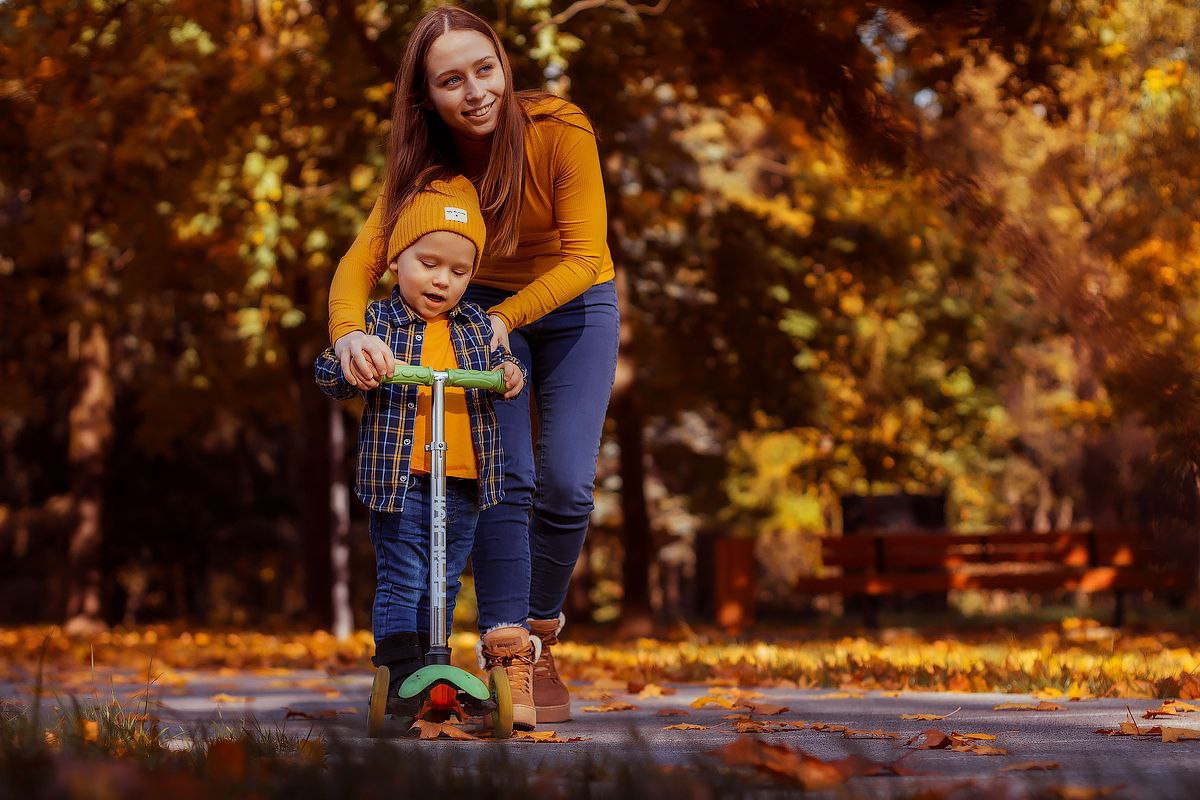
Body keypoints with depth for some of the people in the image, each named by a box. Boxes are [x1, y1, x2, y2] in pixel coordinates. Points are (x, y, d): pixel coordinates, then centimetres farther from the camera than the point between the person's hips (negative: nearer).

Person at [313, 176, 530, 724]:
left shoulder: (475, 326, 9)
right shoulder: (378, 323, -1)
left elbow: (493, 365, 21)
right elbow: (327, 375, -2)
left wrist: (507, 373, -2)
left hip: (464, 483, 4)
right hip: (400, 479, -4)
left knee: (443, 585, 13)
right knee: (402, 581, -5)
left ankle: (433, 669, 24)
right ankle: (403, 678, -3)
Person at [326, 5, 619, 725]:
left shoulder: (561, 132, -26)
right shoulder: (428, 161, -17)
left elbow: (583, 258, -25)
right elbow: (361, 261, -24)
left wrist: (503, 318, -38)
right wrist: (351, 334, -45)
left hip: (572, 308, -1)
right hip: (485, 312, 1)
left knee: (566, 485, -10)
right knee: (505, 477, -14)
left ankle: (539, 635, 12)